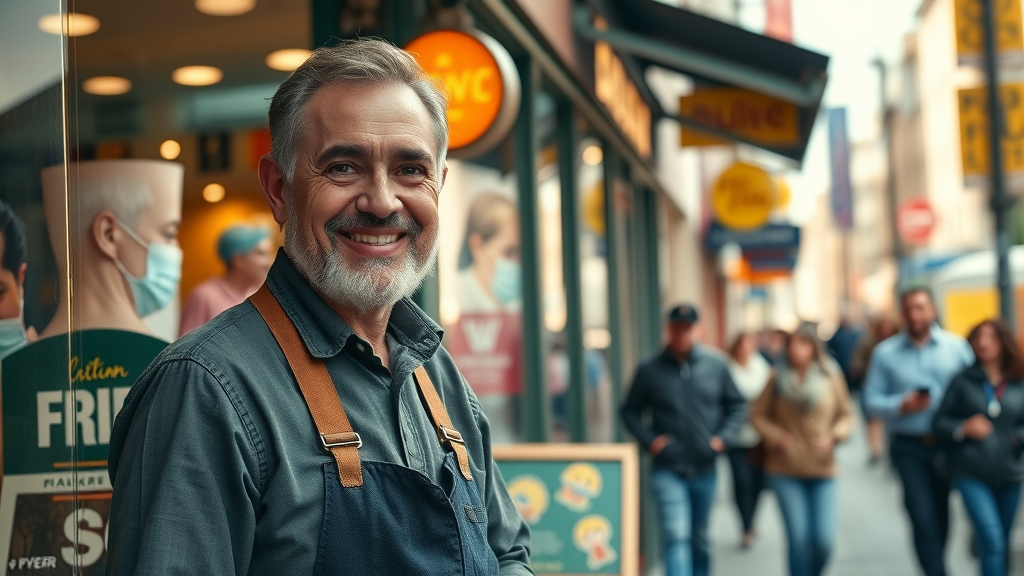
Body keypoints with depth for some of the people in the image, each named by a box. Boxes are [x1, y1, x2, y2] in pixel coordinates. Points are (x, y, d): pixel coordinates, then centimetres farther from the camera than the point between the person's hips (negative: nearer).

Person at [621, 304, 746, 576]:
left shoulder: (716, 365, 2)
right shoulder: (650, 370, -2)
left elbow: (738, 405, 10)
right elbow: (630, 411, 7)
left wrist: (723, 437, -3)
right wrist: (650, 440, -8)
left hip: (704, 469, 3)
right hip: (667, 470, -3)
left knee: (700, 538, 17)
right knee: (676, 535, -15)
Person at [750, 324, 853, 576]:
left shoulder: (831, 376, 0)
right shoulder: (778, 378, -2)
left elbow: (846, 415, 8)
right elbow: (757, 415, 4)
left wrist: (834, 434, -11)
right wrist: (775, 435, -12)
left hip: (822, 470, 1)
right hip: (785, 471, -1)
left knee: (824, 540, -3)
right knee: (798, 538, -9)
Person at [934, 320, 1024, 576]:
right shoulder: (963, 381, 0)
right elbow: (940, 421, 2)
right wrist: (963, 428, -15)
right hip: (971, 473, -2)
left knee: (1002, 543, 14)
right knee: (992, 540, -14)